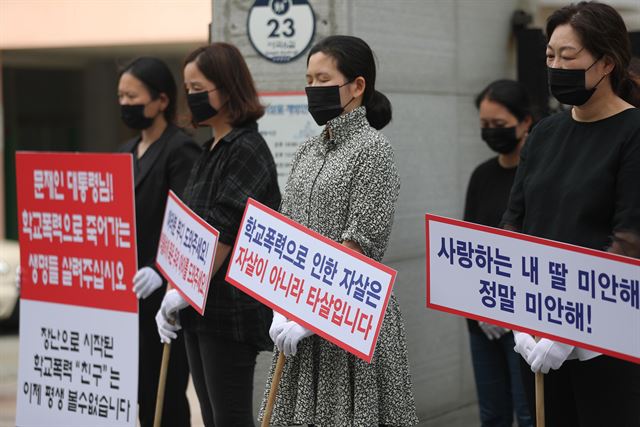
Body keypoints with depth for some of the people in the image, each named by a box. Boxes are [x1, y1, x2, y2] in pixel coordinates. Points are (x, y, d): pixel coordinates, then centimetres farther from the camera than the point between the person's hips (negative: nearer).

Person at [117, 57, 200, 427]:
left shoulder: (181, 150, -10)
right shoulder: (127, 152, 15)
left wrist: (160, 271, -34)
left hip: (164, 296, -8)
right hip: (128, 297, 8)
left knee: (165, 394, -2)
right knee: (144, 395, 10)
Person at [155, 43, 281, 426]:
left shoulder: (247, 150, -12)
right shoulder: (212, 150, 15)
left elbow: (224, 233, -19)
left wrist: (183, 293, -14)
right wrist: (177, 295, 9)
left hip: (231, 310, -9)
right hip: (200, 309, 9)